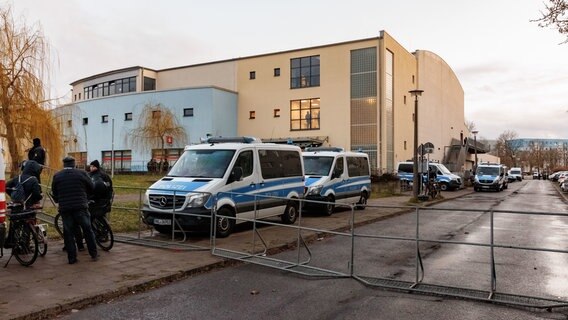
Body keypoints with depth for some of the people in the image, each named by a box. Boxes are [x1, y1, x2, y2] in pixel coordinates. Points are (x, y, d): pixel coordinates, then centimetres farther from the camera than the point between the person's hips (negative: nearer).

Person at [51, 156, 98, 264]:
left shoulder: (57, 176, 5)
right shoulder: (82, 173, 0)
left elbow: (54, 193, 11)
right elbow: (92, 189, 7)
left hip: (65, 209, 1)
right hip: (81, 207, -1)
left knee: (68, 233, 8)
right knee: (88, 230, 9)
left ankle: (72, 258, 9)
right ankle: (94, 254, 14)